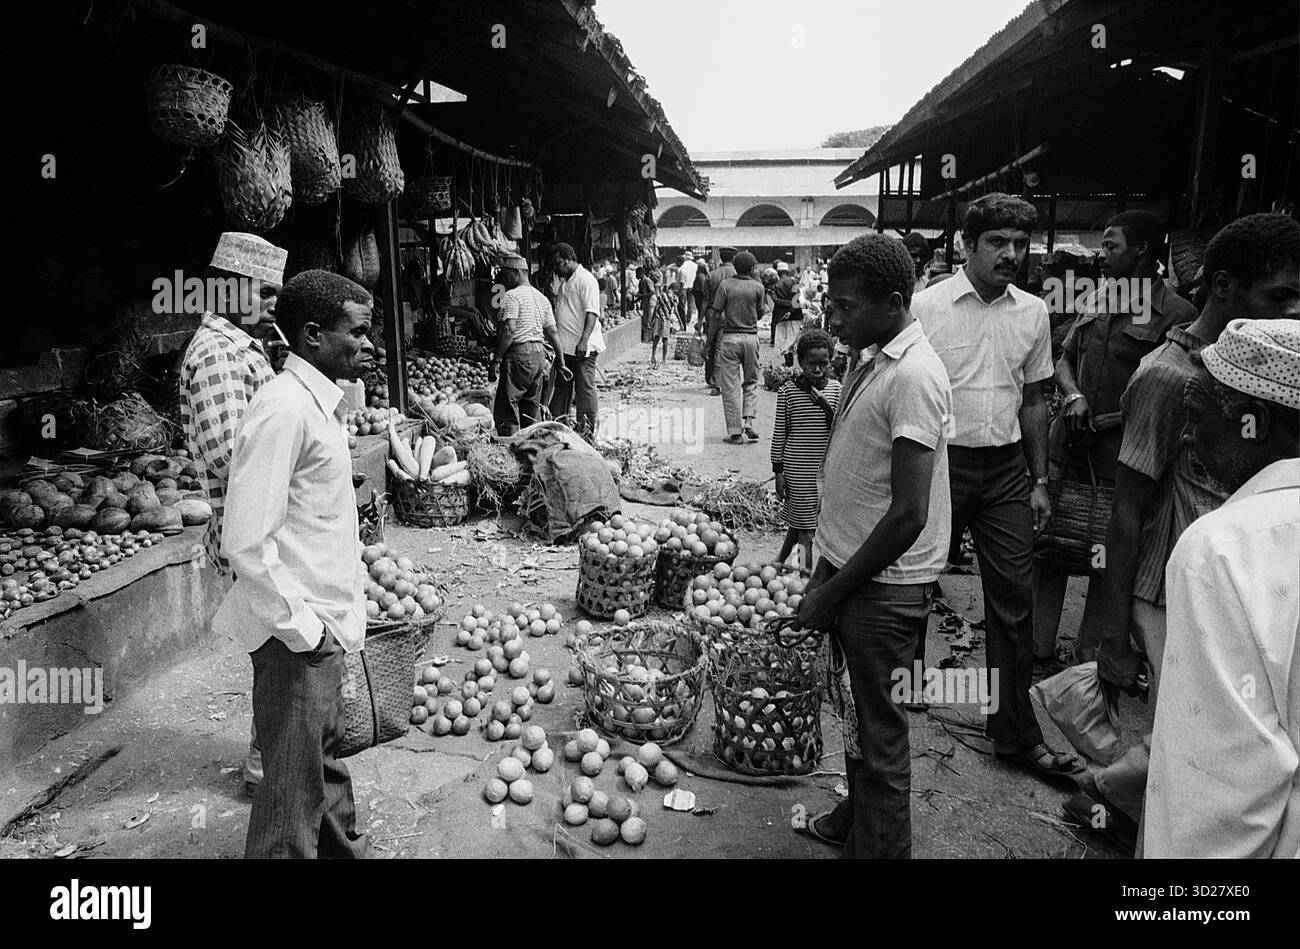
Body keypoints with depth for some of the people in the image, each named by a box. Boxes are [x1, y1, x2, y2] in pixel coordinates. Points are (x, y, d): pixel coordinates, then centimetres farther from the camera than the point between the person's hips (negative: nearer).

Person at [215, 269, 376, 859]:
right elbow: (246, 543, -24)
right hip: (297, 634, -10)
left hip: (323, 622, 10)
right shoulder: (283, 410, -21)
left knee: (325, 753, 25)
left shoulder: (321, 403, 9)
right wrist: (300, 627, -19)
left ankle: (343, 847, 42)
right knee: (294, 785, 5)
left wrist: (346, 604, 16)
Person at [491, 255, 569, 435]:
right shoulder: (542, 298, 16)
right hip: (539, 354, 8)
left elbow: (509, 330, -18)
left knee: (506, 410, -5)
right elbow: (553, 333, 16)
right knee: (533, 410, 14)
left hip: (518, 355, -8)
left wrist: (497, 359, -16)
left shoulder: (512, 296, -7)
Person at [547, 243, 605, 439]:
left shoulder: (585, 280, -11)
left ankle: (587, 430, 1)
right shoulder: (563, 281, 18)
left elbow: (592, 312, -18)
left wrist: (584, 341, -26)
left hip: (582, 347, -9)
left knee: (585, 388, -4)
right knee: (561, 387, 13)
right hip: (564, 347, 9)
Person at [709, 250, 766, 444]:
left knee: (730, 386, 3)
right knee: (751, 382, 17)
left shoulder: (726, 285, -3)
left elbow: (716, 314, -4)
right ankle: (749, 422, 2)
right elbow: (759, 311, 8)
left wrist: (711, 338, 4)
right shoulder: (758, 287, -1)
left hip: (730, 337, -1)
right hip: (751, 336, 1)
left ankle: (735, 432, 2)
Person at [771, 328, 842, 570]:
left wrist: (826, 407, -20)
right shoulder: (788, 391, -7)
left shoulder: (835, 389, 0)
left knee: (800, 520, 13)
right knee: (805, 525, 1)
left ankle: (781, 559, 32)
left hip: (826, 467, 3)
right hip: (797, 468, -3)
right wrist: (778, 471, -2)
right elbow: (779, 433, -2)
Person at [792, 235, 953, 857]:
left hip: (884, 585, -8)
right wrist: (826, 577, 13)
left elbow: (909, 516, -25)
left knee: (880, 731, 6)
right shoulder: (874, 363, 8)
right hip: (850, 570, 9)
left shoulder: (913, 376, -21)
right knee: (863, 710, 22)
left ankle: (879, 847, 23)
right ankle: (855, 818, 40)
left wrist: (832, 592, -17)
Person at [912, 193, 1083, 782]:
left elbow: (1032, 400, 14)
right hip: (940, 462, -3)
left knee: (1013, 602, 6)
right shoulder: (927, 306, -7)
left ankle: (1015, 734, 17)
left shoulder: (1033, 313, 7)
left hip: (1006, 469, 4)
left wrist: (1040, 480, 11)